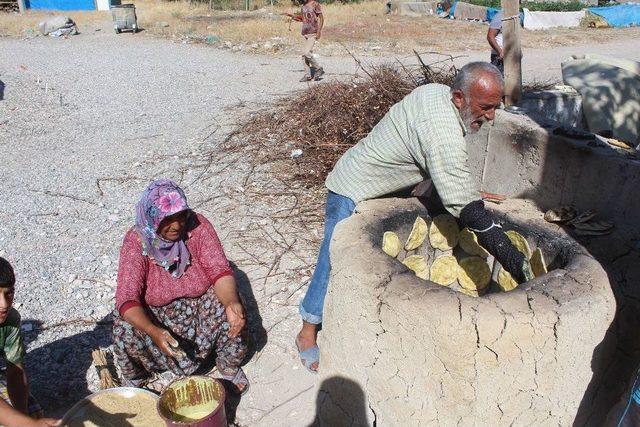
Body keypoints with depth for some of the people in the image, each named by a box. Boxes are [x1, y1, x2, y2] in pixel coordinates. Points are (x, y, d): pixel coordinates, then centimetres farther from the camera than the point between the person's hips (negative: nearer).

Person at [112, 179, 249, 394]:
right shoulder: (136, 241, -23)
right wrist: (153, 331, -47)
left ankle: (229, 366, 2)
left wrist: (232, 302, -42)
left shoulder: (198, 226, -19)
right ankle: (137, 381, 4)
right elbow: (127, 298, -28)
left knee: (232, 312, -26)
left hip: (200, 302, 1)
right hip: (155, 312, 0)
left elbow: (219, 270, -21)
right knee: (125, 332, -28)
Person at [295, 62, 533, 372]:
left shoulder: (436, 91, -5)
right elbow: (468, 211, -36)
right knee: (335, 263, -2)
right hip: (352, 194, -10)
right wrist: (517, 264, -35)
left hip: (383, 188, 10)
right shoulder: (443, 136, -34)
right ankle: (308, 334, 15)